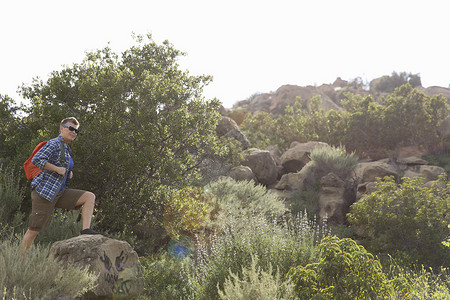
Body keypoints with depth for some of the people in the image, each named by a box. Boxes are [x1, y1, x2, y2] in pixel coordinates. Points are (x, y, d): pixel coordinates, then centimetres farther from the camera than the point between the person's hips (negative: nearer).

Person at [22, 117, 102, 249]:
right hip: (44, 191, -8)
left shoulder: (66, 149, 19)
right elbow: (36, 160, -21)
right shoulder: (54, 143, -7)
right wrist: (58, 169, -18)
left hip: (59, 192, 8)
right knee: (34, 230, -4)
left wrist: (69, 173, 10)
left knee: (90, 197, -7)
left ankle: (85, 230, -17)